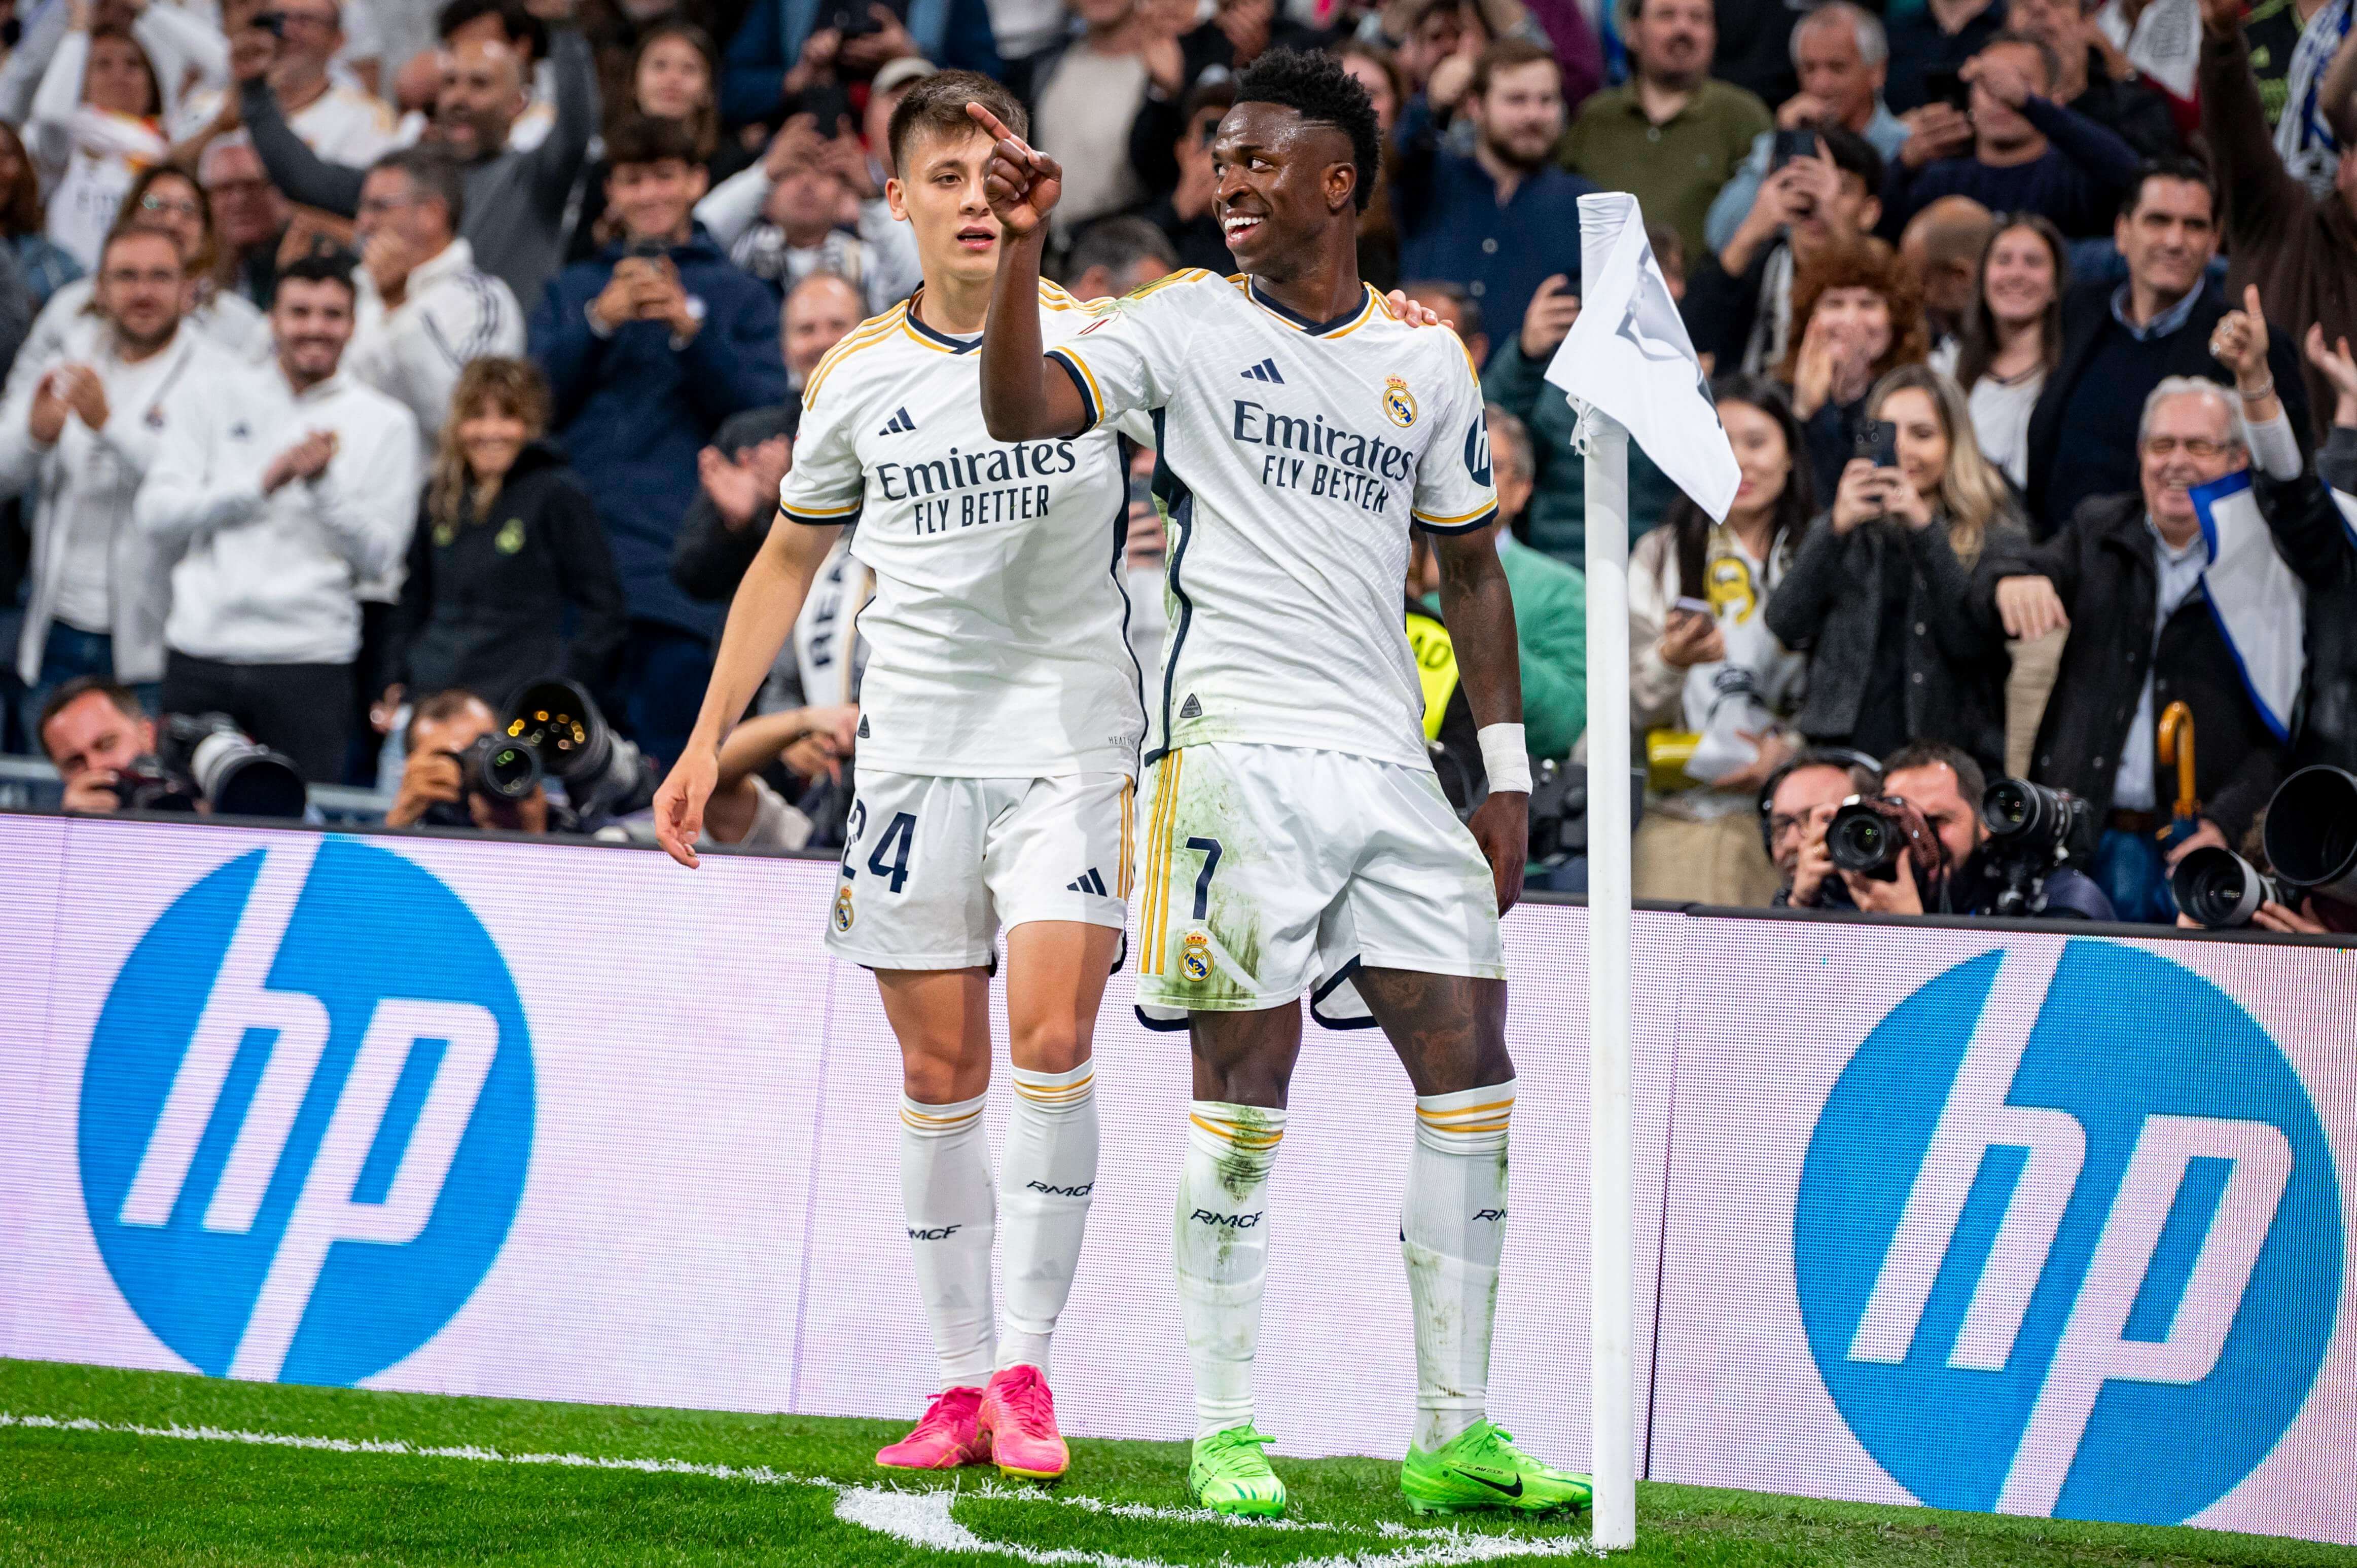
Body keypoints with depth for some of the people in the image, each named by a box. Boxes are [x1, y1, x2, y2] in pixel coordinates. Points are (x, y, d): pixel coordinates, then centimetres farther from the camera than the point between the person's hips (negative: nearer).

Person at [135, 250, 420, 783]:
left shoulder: (385, 423, 7)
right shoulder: (219, 399, 11)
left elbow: (379, 557, 0)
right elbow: (155, 514, 1)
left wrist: (324, 482, -13)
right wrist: (263, 482, -7)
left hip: (306, 659, -1)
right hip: (200, 654, 2)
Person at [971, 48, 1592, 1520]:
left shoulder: (1426, 361, 14)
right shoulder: (1189, 323, 4)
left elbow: (1471, 566, 18)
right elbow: (1022, 411, -9)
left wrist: (1507, 772, 13)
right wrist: (1024, 246, -21)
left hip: (1390, 762, 4)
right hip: (1238, 746, -4)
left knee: (1471, 1063, -1)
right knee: (1248, 1075, -6)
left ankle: (1454, 1434, 4)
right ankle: (1226, 1435, 0)